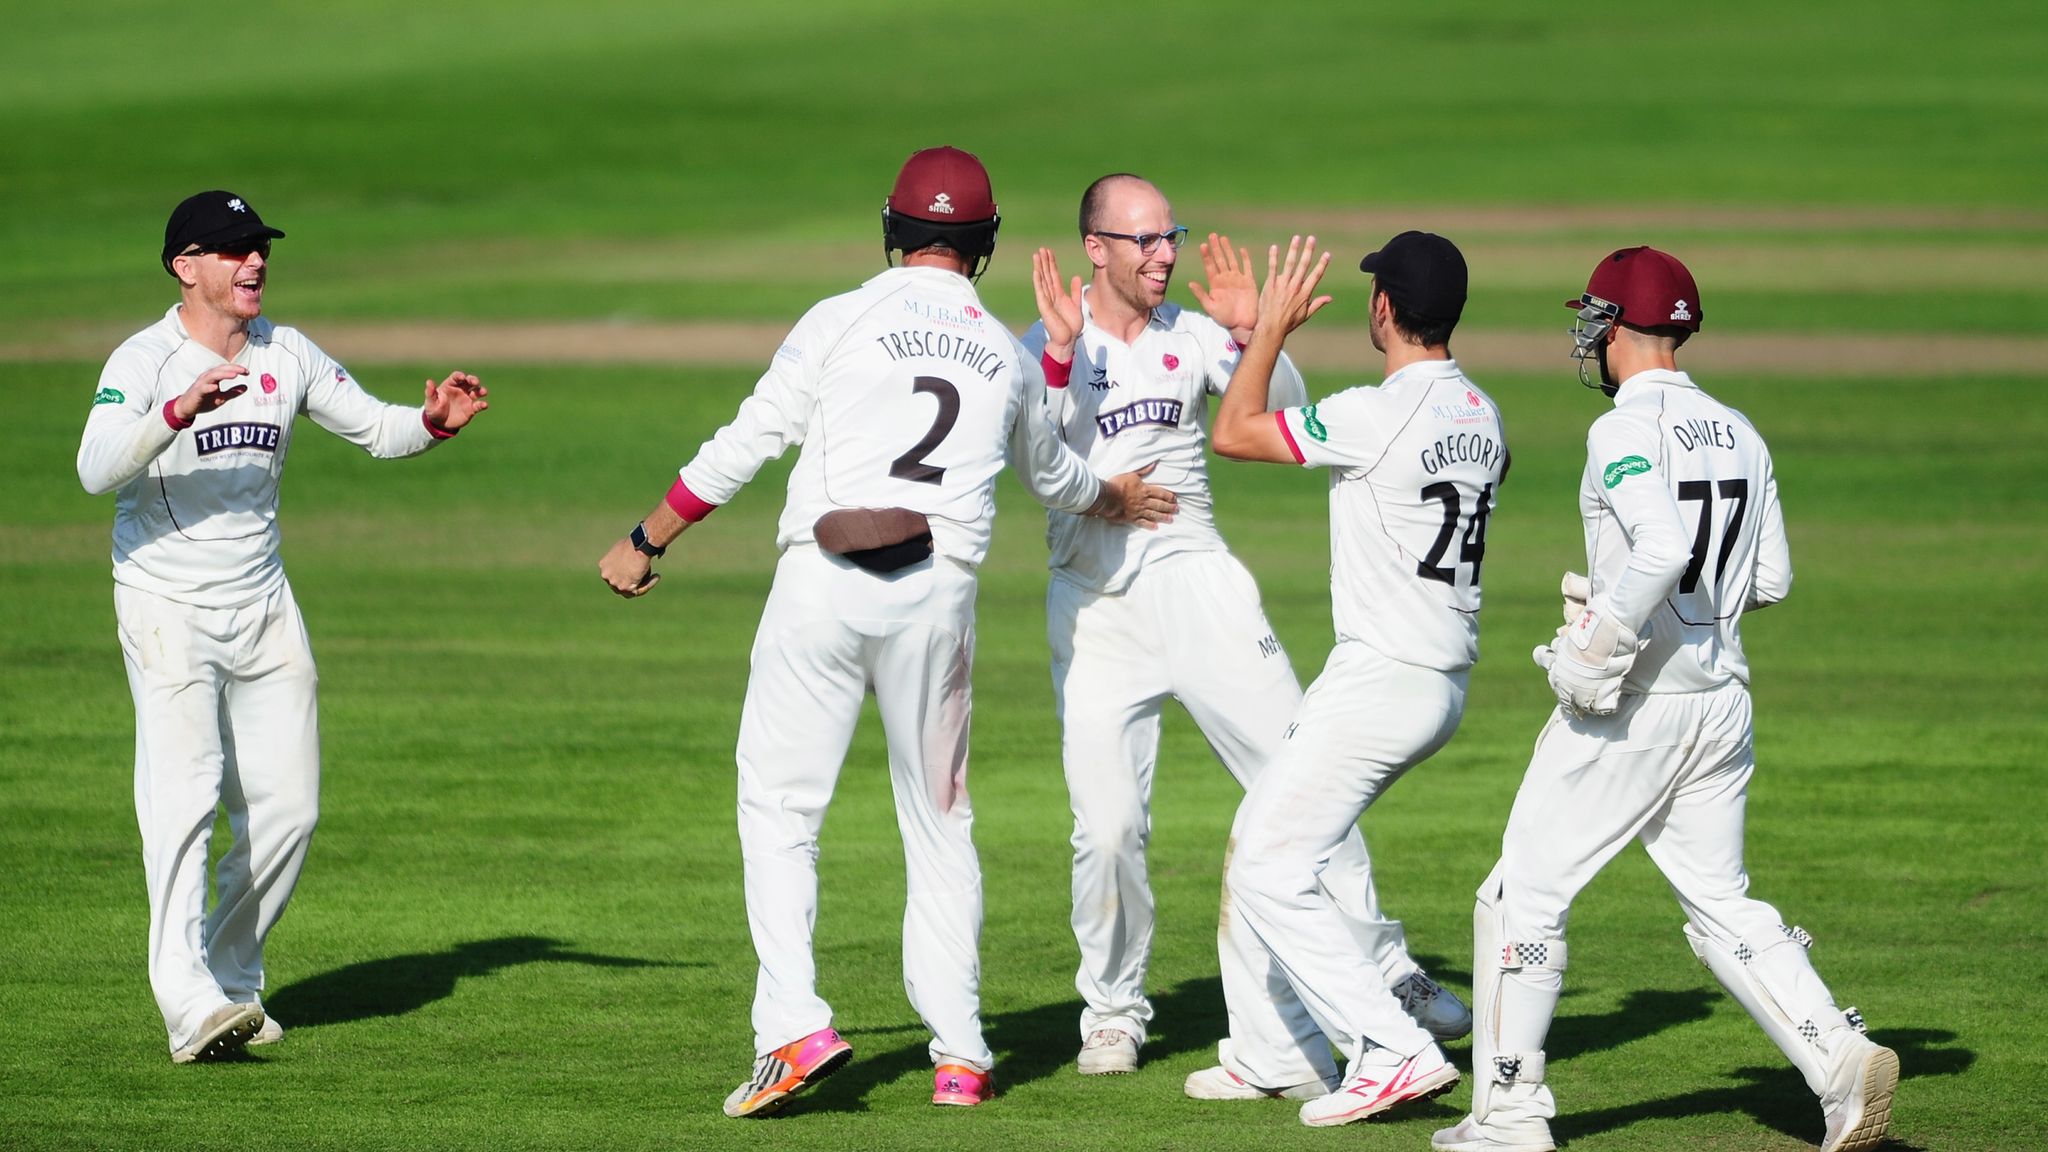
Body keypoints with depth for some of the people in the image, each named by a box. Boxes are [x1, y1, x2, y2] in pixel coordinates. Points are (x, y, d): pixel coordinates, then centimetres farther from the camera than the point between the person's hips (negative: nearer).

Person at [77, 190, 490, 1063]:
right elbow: (97, 468, -28)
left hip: (263, 607, 6)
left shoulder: (288, 356, 6)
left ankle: (231, 979, 21)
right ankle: (188, 1004, -26)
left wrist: (432, 424, -11)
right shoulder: (145, 361, -13)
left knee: (286, 808, 4)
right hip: (167, 606, -6)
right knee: (184, 792, -19)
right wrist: (180, 410, -44)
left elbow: (374, 428, 11)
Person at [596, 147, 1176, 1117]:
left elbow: (744, 446, 1)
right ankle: (958, 1055, 12)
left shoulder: (843, 321, 2)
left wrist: (645, 544, 11)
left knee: (779, 806, 3)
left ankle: (794, 1028, -11)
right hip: (938, 599, 3)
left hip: (823, 592, -3)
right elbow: (1049, 474, 33)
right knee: (939, 825, 14)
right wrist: (1113, 500, 56)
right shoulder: (1008, 356, 14)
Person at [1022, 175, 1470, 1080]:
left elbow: (1283, 413, -3)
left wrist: (1246, 334, -17)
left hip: (1197, 587, 2)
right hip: (1092, 600, -2)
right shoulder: (1045, 348, 2)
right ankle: (1113, 1011, 12)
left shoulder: (1192, 336, 8)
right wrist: (1061, 350, -21)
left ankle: (1380, 971, 6)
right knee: (1107, 825, -7)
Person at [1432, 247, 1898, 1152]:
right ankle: (1840, 1057, -5)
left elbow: (1662, 548, -28)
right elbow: (1771, 579, 14)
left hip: (1630, 704, -7)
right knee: (1722, 904, 13)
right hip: (1723, 699, 7)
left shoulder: (1625, 432, -12)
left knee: (1525, 894, 4)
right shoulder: (1738, 434, 11)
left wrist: (1597, 648, -22)